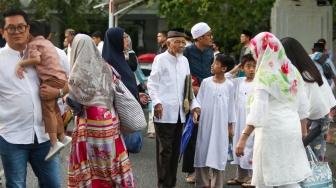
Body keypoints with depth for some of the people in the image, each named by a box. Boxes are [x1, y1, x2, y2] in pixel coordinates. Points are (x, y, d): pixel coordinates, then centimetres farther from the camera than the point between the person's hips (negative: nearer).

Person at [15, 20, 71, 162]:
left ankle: (54, 143, -20)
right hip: (60, 77, 9)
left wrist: (20, 64, -16)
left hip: (51, 79, -9)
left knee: (47, 110, -12)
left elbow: (36, 59, -21)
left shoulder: (33, 44, -3)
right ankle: (62, 137, 30)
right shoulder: (47, 43, 24)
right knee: (54, 109, 20)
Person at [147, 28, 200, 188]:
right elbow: (152, 84, -6)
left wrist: (193, 104, 9)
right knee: (165, 149, -2)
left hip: (179, 112, 6)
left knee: (175, 149, 10)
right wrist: (156, 102, -17)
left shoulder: (184, 61, 13)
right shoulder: (160, 59, -4)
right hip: (164, 112, -6)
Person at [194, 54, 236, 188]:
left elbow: (230, 106, 5)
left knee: (218, 153, 2)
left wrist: (230, 126, 6)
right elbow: (199, 101, 5)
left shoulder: (229, 85, 0)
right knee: (203, 151, 4)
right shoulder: (206, 82, 1)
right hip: (205, 122, 1)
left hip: (221, 124, -1)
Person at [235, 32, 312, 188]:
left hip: (271, 131, -7)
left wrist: (243, 137, -22)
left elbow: (258, 110, -19)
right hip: (291, 129, 7)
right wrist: (303, 129, 23)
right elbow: (302, 104, 14)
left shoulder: (265, 74, -10)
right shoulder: (291, 70, 10)